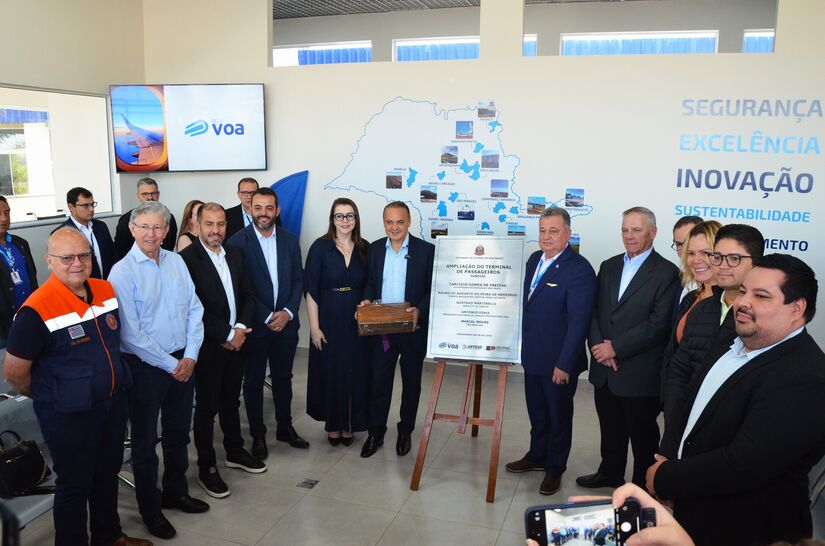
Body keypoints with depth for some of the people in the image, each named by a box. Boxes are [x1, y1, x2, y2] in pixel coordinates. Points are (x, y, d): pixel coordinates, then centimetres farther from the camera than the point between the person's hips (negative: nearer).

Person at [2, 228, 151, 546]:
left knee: (108, 474, 23)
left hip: (114, 403, 7)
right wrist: (47, 396, 0)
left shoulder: (105, 290, -3)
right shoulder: (37, 310, -23)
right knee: (74, 485, 12)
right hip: (69, 416, -6)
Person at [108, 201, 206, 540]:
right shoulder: (122, 272, -14)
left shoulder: (176, 262, 2)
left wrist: (190, 356, -6)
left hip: (183, 362, 5)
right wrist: (170, 365, -13)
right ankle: (150, 511, 27)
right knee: (145, 441, 11)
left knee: (178, 434, 20)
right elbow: (131, 334, -16)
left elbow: (195, 309, 4)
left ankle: (176, 492, 40)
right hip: (145, 366, -5)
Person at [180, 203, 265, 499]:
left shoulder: (234, 254, 6)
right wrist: (227, 334, -16)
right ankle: (206, 468, 21)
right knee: (207, 408, 7)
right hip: (208, 346, -6)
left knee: (231, 401, 21)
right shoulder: (187, 258, -15)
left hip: (235, 342, 6)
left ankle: (234, 451, 38)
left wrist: (240, 328, -7)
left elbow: (247, 296, 9)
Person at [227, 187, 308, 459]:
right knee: (253, 381, 10)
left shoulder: (289, 240, 3)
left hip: (286, 323, 4)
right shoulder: (238, 242, -10)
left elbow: (298, 280, 5)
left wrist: (288, 312, -8)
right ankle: (258, 434, 25)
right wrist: (267, 317, -14)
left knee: (283, 377, 16)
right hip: (254, 325, -3)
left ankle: (285, 427, 32)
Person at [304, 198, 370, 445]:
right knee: (330, 372, 6)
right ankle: (333, 424, 24)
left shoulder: (365, 248, 4)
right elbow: (311, 289, -7)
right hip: (329, 319, -2)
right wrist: (314, 326, -11)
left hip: (358, 320, 2)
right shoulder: (320, 247, -5)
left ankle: (349, 424, 24)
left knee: (356, 372, 7)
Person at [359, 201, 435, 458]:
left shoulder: (426, 250, -7)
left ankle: (405, 431, 30)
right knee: (378, 381, 8)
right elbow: (370, 283, 11)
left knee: (411, 382, 12)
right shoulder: (374, 249, 4)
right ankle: (375, 432, 23)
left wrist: (419, 310, -22)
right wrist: (367, 300, -9)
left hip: (413, 329, -2)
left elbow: (433, 289, -6)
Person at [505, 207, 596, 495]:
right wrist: (523, 344, 13)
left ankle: (555, 468, 30)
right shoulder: (534, 259, 4)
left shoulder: (579, 270, -21)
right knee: (537, 412, 22)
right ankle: (537, 456, 42)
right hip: (532, 355, 7)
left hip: (559, 361, -7)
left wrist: (564, 364, -21)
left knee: (559, 415, 13)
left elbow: (578, 322, -22)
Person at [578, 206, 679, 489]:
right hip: (605, 369, 6)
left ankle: (643, 485, 28)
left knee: (643, 434, 11)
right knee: (610, 428, 21)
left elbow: (658, 324, -17)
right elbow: (594, 310, 8)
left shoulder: (666, 273, -10)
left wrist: (615, 348, -17)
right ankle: (610, 473, 40)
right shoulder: (609, 266, 10)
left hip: (640, 374, -5)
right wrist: (598, 344, -8)